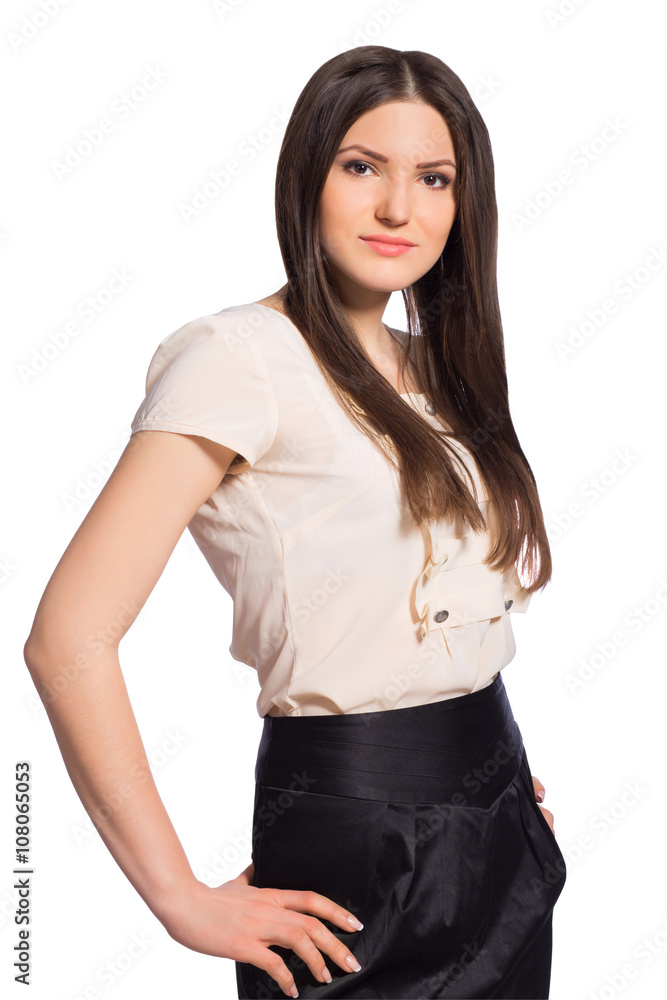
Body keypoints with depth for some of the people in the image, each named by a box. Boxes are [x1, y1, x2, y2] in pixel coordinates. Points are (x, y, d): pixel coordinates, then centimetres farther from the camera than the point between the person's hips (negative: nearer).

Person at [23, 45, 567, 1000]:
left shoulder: (428, 368, 8)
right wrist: (185, 902, -18)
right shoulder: (244, 356, -16)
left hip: (502, 821, 7)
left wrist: (503, 779, 9)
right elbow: (69, 635, -23)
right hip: (357, 837, -7)